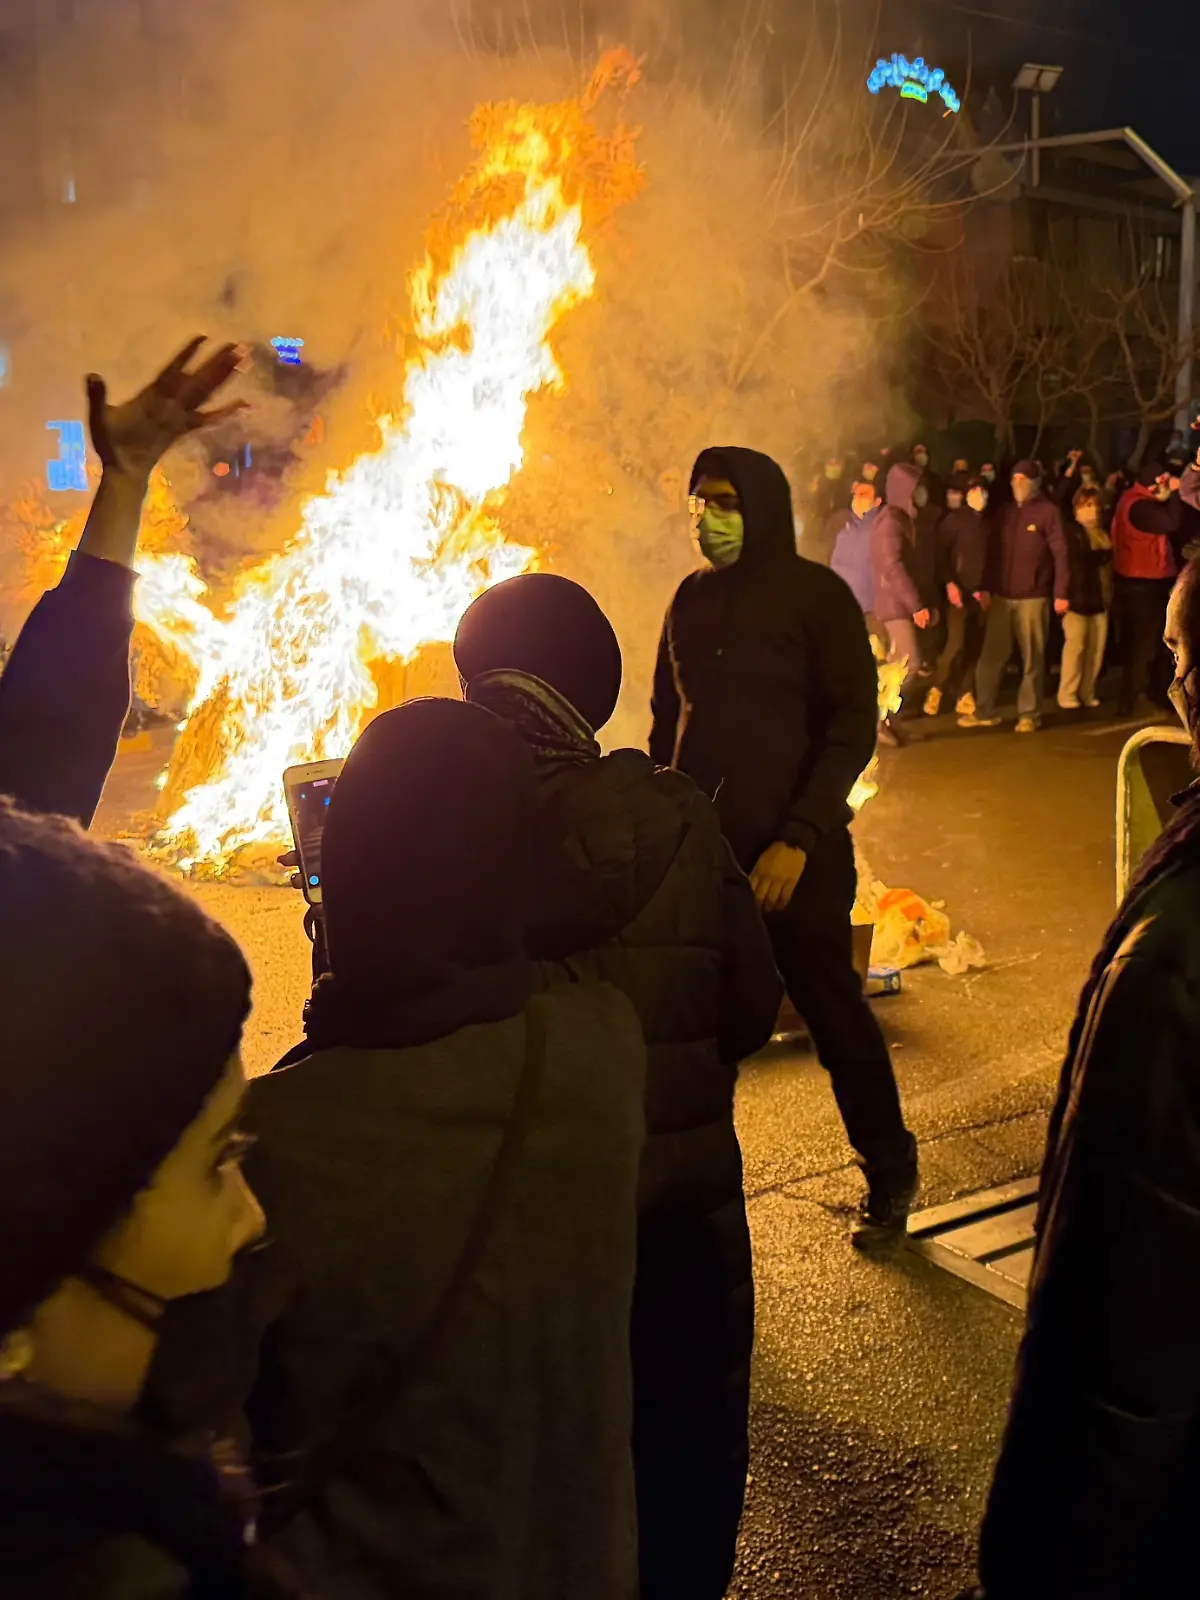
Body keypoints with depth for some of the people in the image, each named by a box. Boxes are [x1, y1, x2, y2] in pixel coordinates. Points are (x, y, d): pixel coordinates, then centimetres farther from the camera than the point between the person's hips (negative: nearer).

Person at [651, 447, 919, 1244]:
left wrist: (798, 837, -18)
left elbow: (854, 726, -11)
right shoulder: (692, 598, 9)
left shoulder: (817, 595, -6)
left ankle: (891, 1173, 24)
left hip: (794, 849, -4)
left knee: (834, 1010, 5)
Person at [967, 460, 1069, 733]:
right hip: (1001, 596, 5)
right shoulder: (1006, 511, 12)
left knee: (1032, 658, 2)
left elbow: (1060, 553, -8)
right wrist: (988, 587, 10)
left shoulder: (1048, 511, -4)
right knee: (991, 655, 5)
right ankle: (985, 711, 12)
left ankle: (1029, 714, 8)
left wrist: (1061, 593, -13)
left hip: (1033, 597, -5)